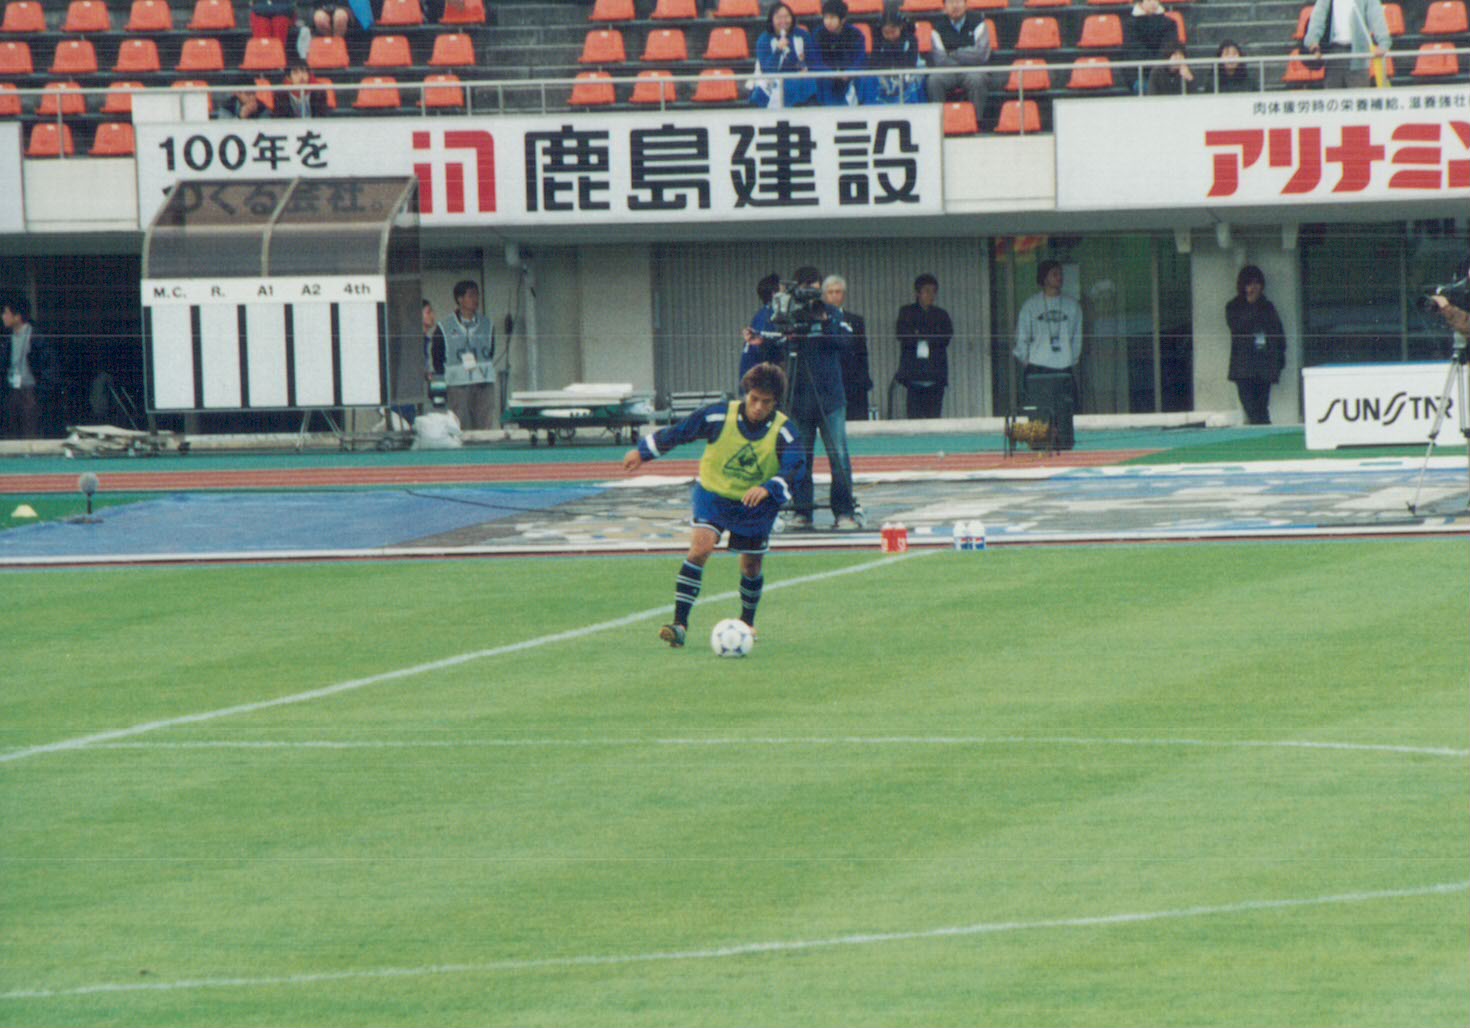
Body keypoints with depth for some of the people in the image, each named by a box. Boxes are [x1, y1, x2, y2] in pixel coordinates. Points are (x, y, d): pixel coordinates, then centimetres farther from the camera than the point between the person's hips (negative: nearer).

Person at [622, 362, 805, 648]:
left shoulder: (782, 431, -17)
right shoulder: (719, 415, -17)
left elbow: (794, 467, -29)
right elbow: (679, 432, -3)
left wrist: (768, 488, -47)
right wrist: (643, 452, 6)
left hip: (756, 504, 1)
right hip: (713, 493, -1)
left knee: (751, 566, 9)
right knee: (700, 547, -22)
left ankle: (747, 622, 39)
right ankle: (680, 623, -24)